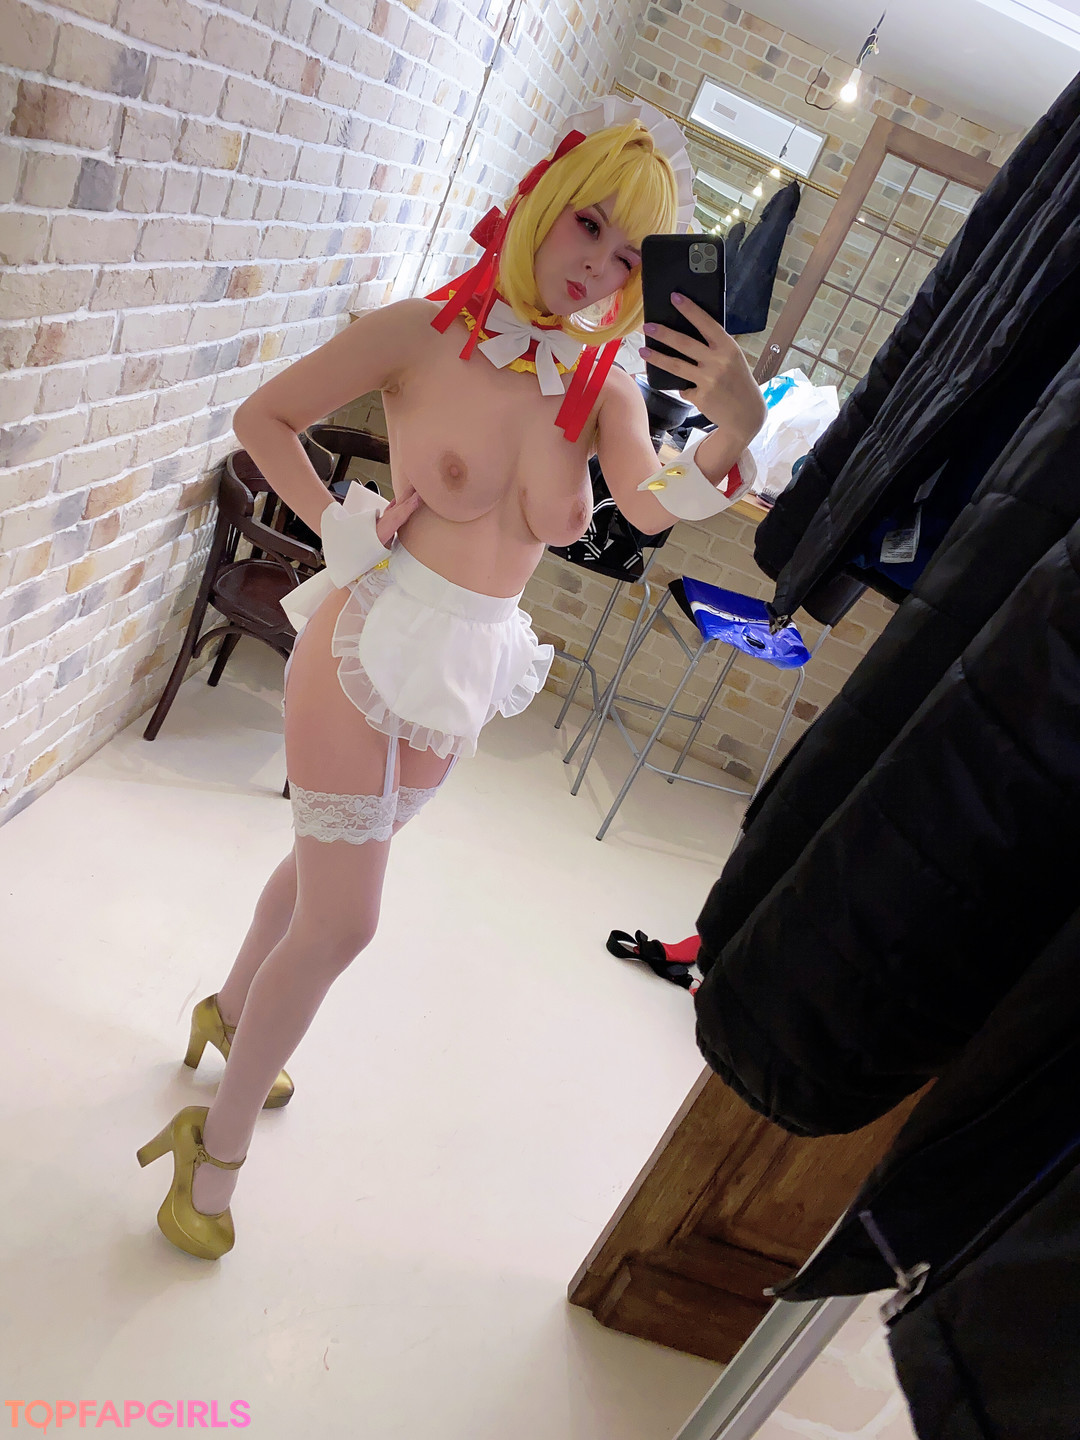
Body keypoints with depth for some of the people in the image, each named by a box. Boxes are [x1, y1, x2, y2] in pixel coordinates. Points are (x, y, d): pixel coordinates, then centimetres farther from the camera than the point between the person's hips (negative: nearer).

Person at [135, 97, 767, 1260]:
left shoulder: (604, 389, -3)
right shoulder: (424, 332, -12)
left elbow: (649, 509, -21)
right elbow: (263, 417, -2)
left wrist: (730, 433, -38)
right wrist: (340, 531, -12)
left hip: (458, 678, 5)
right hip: (368, 648, -5)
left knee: (327, 865, 22)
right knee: (340, 923, -1)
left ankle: (231, 1014, 51)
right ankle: (219, 1145, 24)